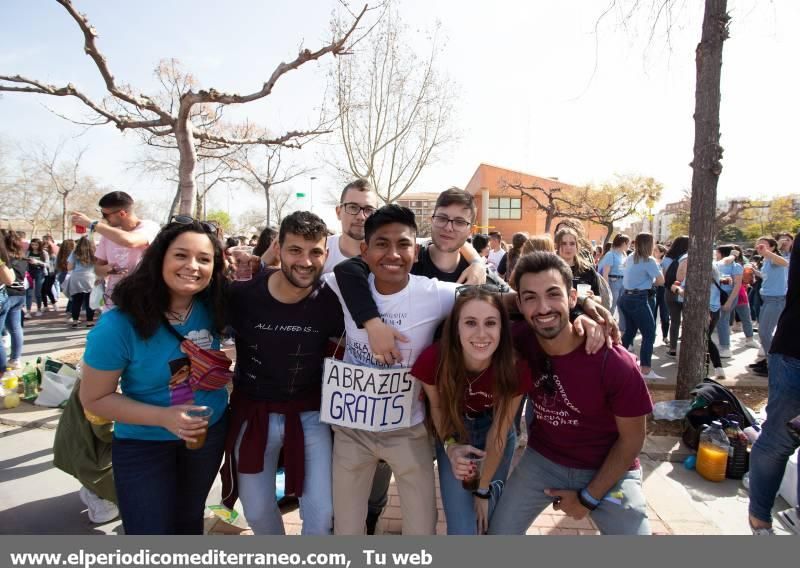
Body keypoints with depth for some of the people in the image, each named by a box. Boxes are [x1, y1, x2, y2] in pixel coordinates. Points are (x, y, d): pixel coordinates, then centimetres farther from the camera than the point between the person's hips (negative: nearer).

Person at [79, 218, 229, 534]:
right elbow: (94, 399, -17)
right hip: (143, 444, -4)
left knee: (190, 520, 26)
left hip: (210, 433, 4)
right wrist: (163, 417, -28)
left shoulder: (211, 307, -14)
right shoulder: (119, 325, -26)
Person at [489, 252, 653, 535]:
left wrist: (589, 497, -8)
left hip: (609, 470, -2)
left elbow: (632, 439, -13)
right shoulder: (519, 340, -20)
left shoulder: (615, 363, -27)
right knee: (499, 530, 1)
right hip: (542, 459, 2)